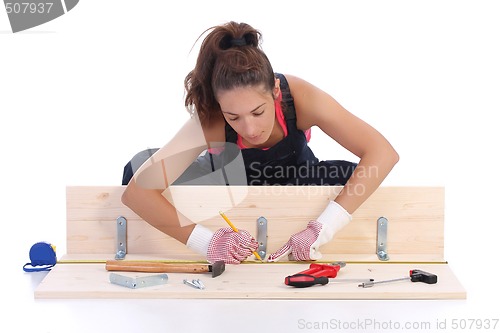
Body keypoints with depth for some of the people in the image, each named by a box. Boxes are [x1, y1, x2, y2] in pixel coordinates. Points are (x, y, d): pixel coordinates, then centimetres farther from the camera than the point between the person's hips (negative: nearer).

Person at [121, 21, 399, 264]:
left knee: (352, 179, -31)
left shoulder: (300, 97, -37)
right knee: (138, 168, -24)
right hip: (234, 179, -1)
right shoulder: (210, 121, -37)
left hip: (294, 177, 1)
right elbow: (136, 191, -41)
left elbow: (383, 153, -42)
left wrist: (323, 228, -49)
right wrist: (205, 241, -51)